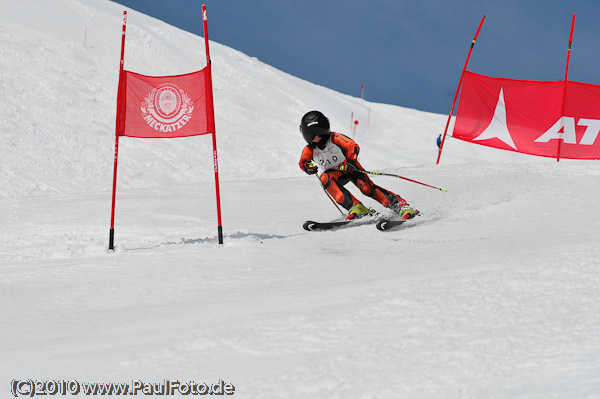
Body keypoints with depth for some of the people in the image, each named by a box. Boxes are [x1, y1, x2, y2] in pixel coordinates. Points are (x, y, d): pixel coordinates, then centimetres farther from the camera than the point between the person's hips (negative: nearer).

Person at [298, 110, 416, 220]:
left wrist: (350, 161, -52)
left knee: (366, 188, -27)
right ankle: (355, 207, -38)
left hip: (349, 167, -2)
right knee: (325, 178, -33)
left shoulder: (334, 138, -20)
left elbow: (353, 146, -32)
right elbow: (303, 162, -26)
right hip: (334, 173, 2)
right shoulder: (309, 149, -11)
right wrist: (308, 166, -50)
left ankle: (400, 205, -23)